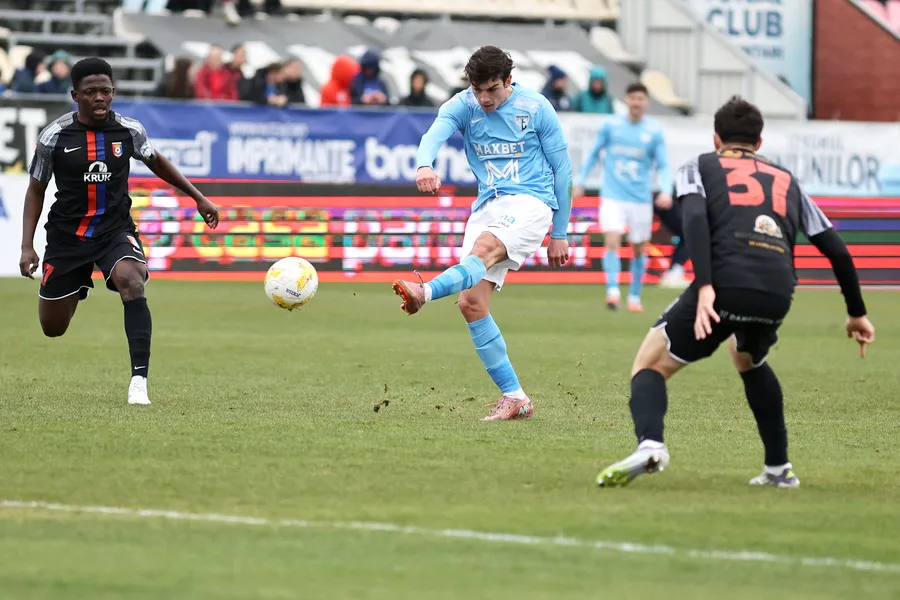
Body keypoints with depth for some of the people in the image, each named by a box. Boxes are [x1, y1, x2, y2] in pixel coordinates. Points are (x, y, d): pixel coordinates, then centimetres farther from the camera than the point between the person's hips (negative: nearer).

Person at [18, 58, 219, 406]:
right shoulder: (55, 136, -10)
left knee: (132, 285, -32)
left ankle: (139, 381, -33)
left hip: (116, 230, 0)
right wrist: (27, 246, -6)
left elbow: (155, 161, 15)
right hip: (67, 234, 0)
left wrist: (198, 197, 17)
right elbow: (36, 190, 1)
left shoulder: (129, 131, -6)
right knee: (53, 328, 7)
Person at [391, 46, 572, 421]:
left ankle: (425, 292, -62)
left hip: (530, 203, -4)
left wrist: (559, 233, 6)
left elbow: (562, 168, 6)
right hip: (487, 206, 4)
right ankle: (514, 398, -4)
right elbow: (436, 132, -20)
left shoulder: (536, 108, -1)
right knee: (471, 302, -8)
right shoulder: (463, 106, 3)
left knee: (484, 247, -35)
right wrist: (425, 165, -44)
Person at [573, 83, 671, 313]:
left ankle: (634, 296, 22)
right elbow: (593, 154, 12)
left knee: (639, 249, 9)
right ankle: (613, 290, -26)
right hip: (613, 196, -1)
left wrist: (666, 191, -17)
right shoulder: (611, 125, 0)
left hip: (641, 198, 1)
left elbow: (663, 165, 0)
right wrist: (580, 182, 12)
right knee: (612, 242, -18)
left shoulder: (654, 131, -1)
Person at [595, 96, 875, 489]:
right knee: (749, 362, 36)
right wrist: (856, 314, 36)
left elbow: (695, 218, -2)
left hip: (724, 283, -4)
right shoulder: (786, 180, 32)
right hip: (777, 293, 4)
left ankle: (649, 444, -21)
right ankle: (779, 468, 32)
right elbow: (837, 251, 26)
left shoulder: (700, 168, 21)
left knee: (651, 364, 10)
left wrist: (705, 287, -13)